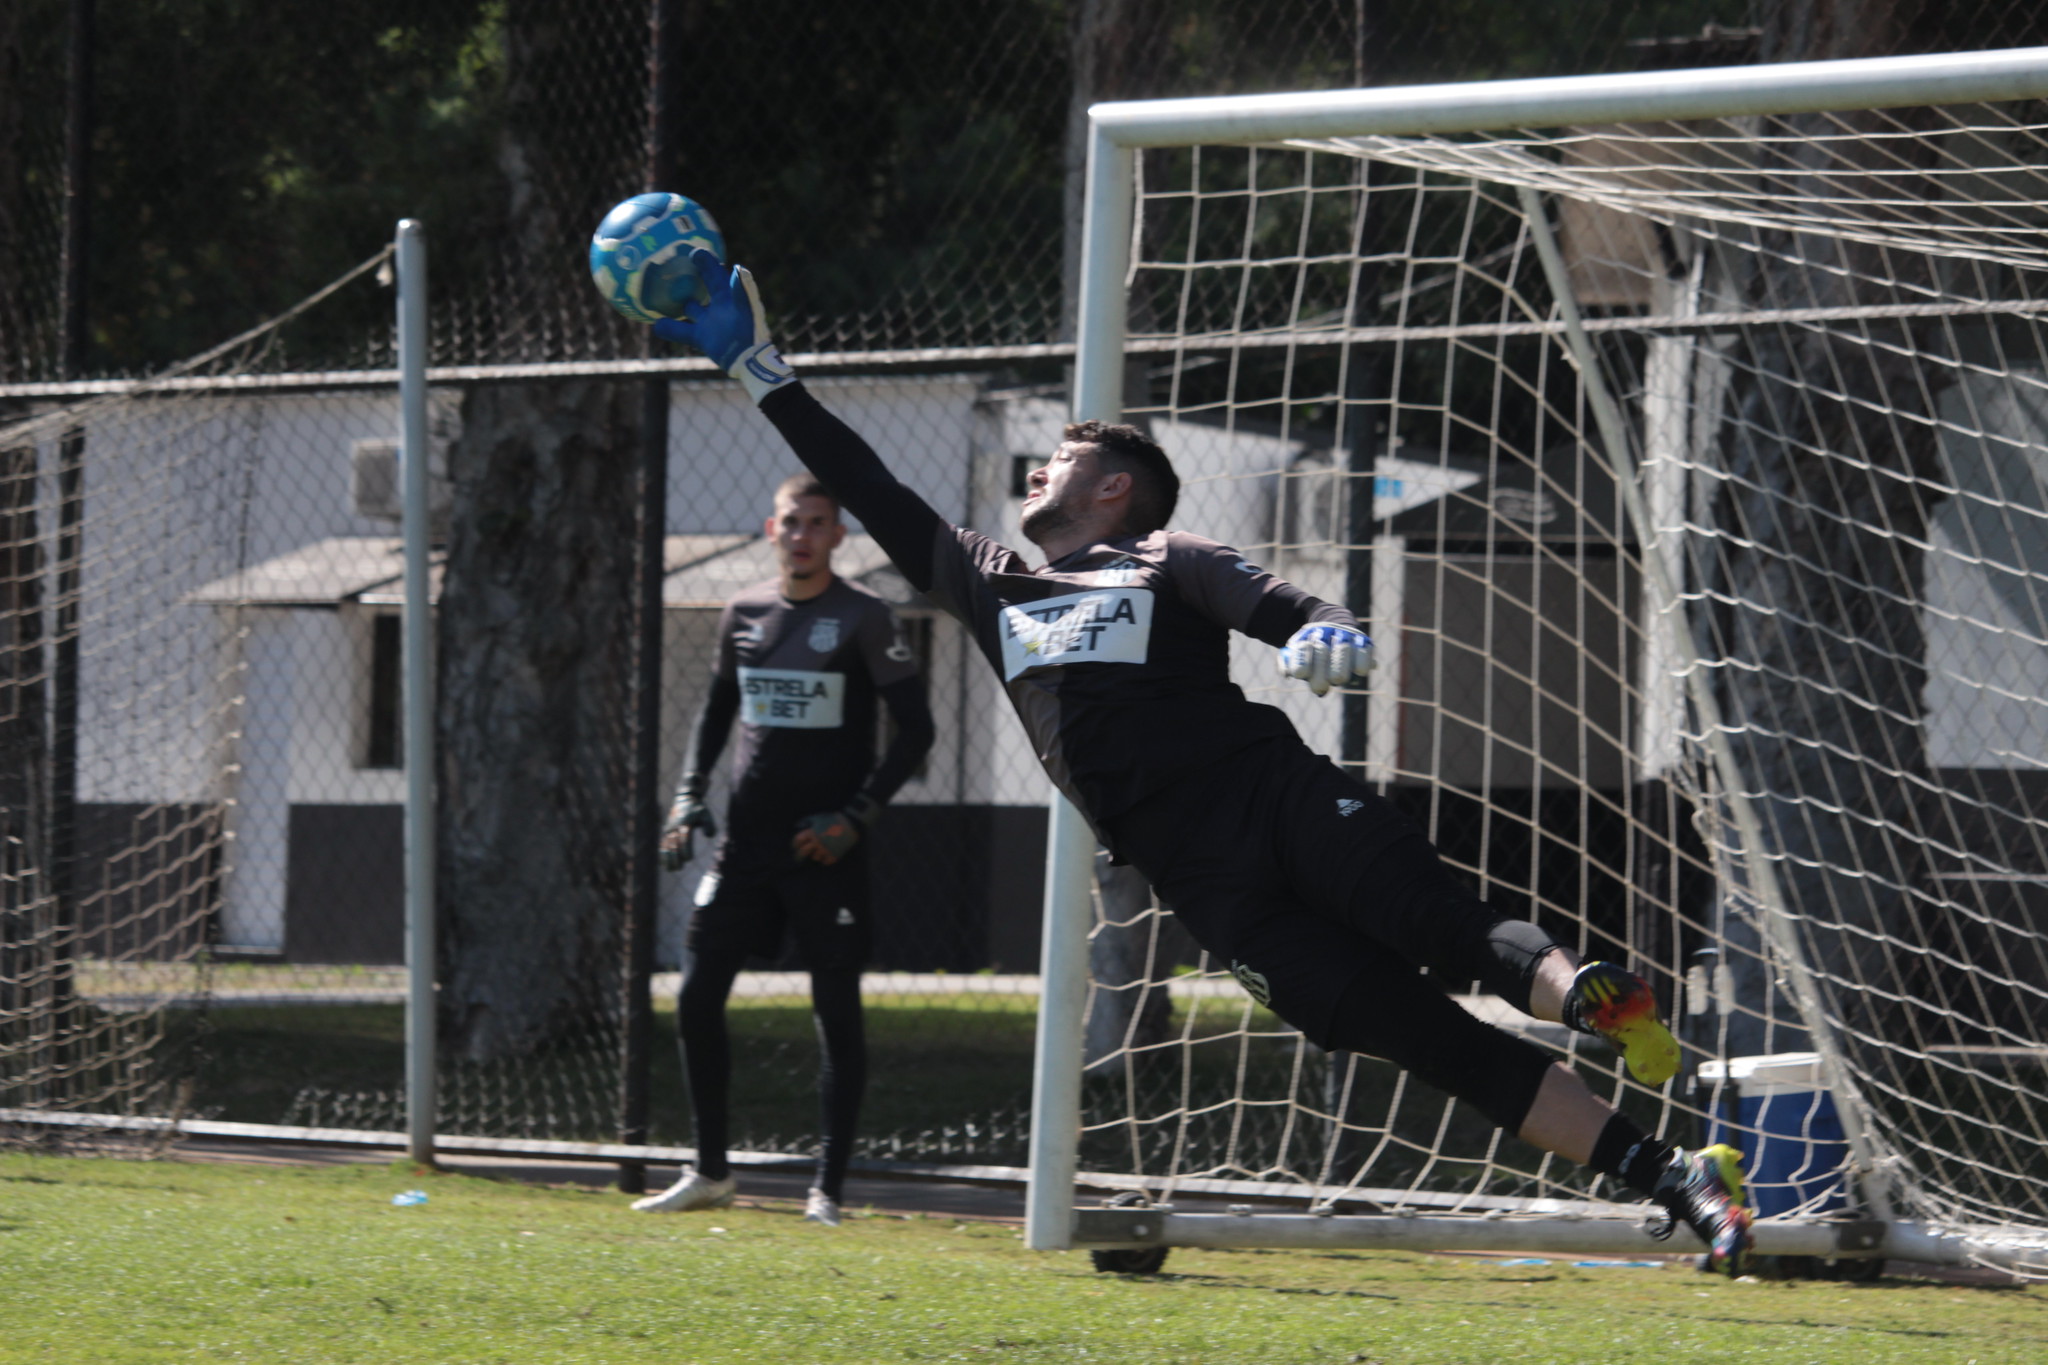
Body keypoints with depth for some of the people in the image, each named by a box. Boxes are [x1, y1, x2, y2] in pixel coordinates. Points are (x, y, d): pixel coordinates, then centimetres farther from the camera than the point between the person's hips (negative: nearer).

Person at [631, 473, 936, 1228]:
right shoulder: (745, 613, 8)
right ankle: (710, 1172, 14)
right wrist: (690, 795, 9)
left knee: (837, 1010, -3)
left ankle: (828, 1188, 2)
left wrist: (857, 817, -13)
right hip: (747, 839, 5)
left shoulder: (864, 618, -6)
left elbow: (915, 728, -5)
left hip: (826, 847, -5)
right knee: (697, 999, 2)